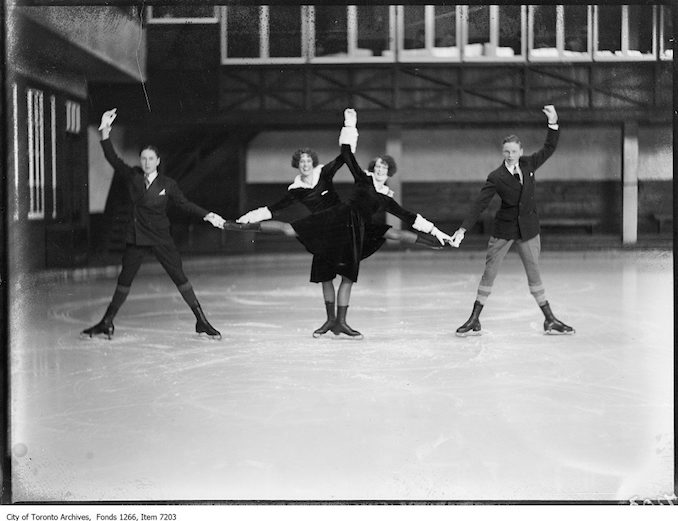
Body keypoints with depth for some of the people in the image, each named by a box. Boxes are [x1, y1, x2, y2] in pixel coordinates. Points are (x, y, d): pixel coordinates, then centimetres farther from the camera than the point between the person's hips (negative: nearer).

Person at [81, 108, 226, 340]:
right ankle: (107, 323, 18)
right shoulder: (132, 177, 1)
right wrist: (105, 131, -16)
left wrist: (207, 215, -6)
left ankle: (202, 321, 2)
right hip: (136, 238, 2)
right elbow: (112, 158, -5)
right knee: (124, 280, 7)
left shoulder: (167, 184, -2)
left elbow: (184, 204, 4)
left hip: (161, 238, -1)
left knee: (179, 278, -4)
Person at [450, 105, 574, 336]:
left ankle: (549, 319, 15)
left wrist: (553, 123, -11)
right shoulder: (496, 177, -11)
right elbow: (479, 204, -16)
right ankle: (475, 320, 10)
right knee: (489, 272, 2)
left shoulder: (529, 164, 0)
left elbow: (549, 148, 3)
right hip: (504, 229, -2)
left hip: (528, 228, 2)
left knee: (533, 272, 8)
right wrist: (463, 228, -24)